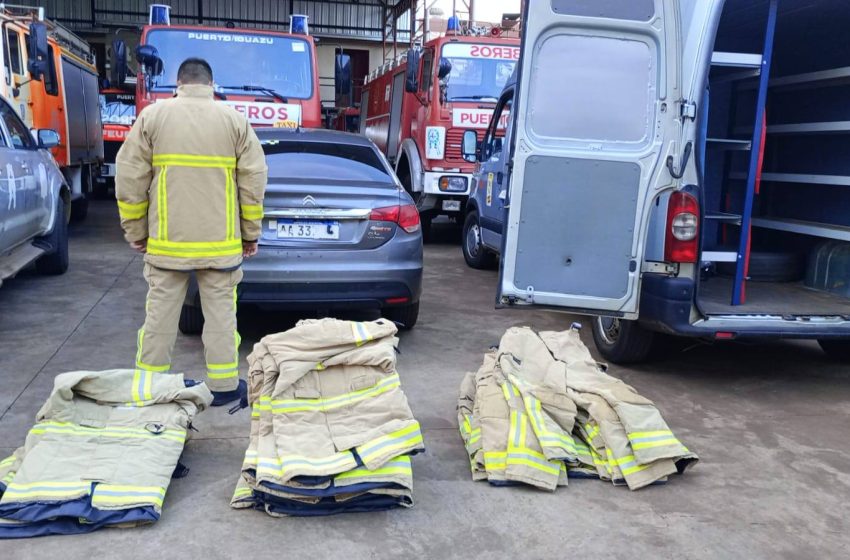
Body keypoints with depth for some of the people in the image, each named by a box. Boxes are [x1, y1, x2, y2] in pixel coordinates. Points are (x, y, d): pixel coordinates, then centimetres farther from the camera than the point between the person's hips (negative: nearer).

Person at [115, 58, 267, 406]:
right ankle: (223, 386, 12)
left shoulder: (153, 115, 1)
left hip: (168, 240, 1)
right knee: (220, 312, 7)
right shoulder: (234, 120, 1)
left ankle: (148, 385, 18)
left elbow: (130, 179, 0)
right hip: (220, 242, 0)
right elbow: (254, 181, 0)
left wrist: (135, 231, 10)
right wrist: (251, 234, 8)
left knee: (160, 312, 9)